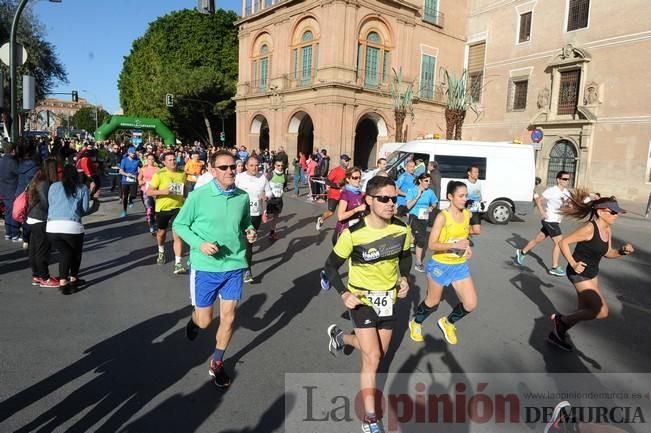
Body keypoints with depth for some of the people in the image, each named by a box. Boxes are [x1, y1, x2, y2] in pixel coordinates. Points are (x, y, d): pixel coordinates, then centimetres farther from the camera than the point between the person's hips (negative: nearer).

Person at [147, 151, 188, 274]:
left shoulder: (182, 174, 0)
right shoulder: (159, 174, -10)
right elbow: (149, 192, -11)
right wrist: (163, 191, -27)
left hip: (178, 208, 0)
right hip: (162, 208, 0)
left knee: (177, 235, -11)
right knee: (161, 232, 21)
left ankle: (178, 264, -9)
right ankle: (161, 252, 50)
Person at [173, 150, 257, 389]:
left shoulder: (243, 197, -2)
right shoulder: (198, 196, -12)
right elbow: (179, 224, -3)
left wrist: (250, 233, -6)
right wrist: (200, 244, -18)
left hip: (234, 265, 3)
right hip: (205, 266, -2)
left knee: (228, 316, 5)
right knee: (204, 321, 8)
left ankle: (217, 364, 28)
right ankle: (194, 318, 48)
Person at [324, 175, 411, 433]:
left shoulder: (402, 230, -12)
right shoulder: (353, 234, -25)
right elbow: (331, 266, -10)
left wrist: (404, 278, -7)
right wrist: (344, 294, -21)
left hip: (387, 298, 5)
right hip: (361, 298, -5)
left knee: (377, 353, 20)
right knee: (372, 359, -11)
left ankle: (340, 337, 50)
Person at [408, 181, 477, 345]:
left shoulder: (467, 214, -1)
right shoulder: (442, 216, -20)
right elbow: (432, 244, -22)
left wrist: (467, 247, 1)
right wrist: (455, 245, -31)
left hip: (460, 266, 5)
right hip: (440, 265, -5)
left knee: (471, 304, 0)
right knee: (432, 302, 13)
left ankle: (448, 323, 29)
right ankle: (416, 323, 42)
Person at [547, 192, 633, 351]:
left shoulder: (608, 229, 3)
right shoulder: (589, 228, -23)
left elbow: (608, 253, 13)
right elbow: (564, 242, -21)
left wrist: (622, 250, -6)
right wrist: (573, 264, -26)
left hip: (592, 274, 9)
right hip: (579, 274, -9)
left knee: (584, 310, 17)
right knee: (602, 312, -11)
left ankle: (557, 334, 34)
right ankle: (561, 319, 7)